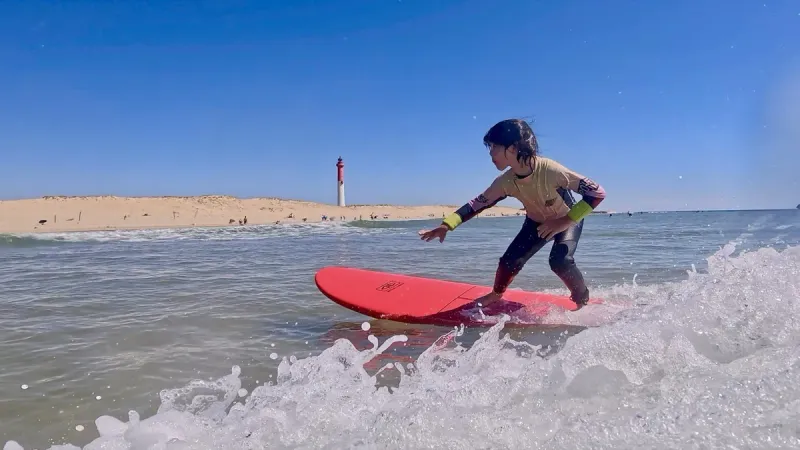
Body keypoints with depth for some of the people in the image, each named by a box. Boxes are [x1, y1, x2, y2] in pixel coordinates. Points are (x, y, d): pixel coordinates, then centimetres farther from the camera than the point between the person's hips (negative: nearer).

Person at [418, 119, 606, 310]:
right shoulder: (505, 182, -24)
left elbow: (598, 192, -35)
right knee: (509, 261, -4)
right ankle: (496, 294, 27)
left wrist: (564, 221, -38)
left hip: (567, 221, -4)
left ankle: (584, 301, -1)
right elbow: (477, 204, -12)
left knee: (560, 261, -29)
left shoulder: (551, 170, -39)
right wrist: (446, 226, -22)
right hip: (536, 222, 4)